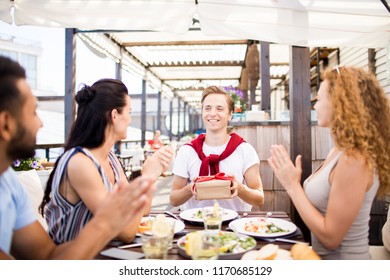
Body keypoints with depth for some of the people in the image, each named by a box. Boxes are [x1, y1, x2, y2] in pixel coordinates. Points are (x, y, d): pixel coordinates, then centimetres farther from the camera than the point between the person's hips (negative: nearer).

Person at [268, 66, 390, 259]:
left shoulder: (354, 160, -22)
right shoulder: (340, 151, 4)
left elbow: (330, 237, -21)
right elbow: (320, 204, 6)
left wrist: (292, 185, -18)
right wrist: (293, 183, -4)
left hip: (343, 260, -7)